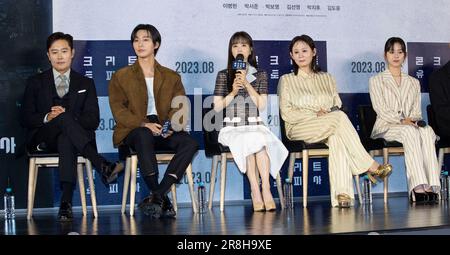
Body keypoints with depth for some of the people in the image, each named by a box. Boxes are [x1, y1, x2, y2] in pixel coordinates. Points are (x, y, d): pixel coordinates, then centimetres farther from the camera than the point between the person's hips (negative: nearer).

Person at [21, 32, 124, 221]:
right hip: (42, 140, 0)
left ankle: (66, 202, -50)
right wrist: (47, 118, -14)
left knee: (66, 139, -40)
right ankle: (103, 167, -48)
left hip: (70, 137, 0)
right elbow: (26, 118, 8)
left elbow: (93, 120, 5)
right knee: (64, 118, -35)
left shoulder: (86, 84, 18)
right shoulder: (36, 83, 18)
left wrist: (63, 116, -12)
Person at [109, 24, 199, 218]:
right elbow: (118, 110, 0)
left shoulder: (171, 77, 20)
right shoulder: (121, 77, 14)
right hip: (133, 131, -2)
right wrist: (144, 124, -18)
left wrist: (173, 124, -18)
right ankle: (163, 200, -36)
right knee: (144, 136, -39)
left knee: (190, 143, -28)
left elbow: (179, 106, 7)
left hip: (162, 130, 3)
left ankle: (156, 196, -31)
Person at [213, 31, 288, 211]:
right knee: (248, 142, -34)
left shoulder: (260, 75, 12)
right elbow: (217, 107, 5)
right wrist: (233, 92, -9)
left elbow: (261, 105, 0)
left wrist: (247, 84, -8)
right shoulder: (223, 75, 10)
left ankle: (257, 192, -35)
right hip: (232, 127, -1)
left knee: (258, 142, -35)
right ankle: (264, 192, -33)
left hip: (255, 126, 1)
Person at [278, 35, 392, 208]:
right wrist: (315, 114, -10)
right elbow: (287, 114, 1)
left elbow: (337, 105, 16)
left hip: (331, 127, 3)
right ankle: (370, 167, -31)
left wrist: (331, 112, -8)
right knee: (340, 117, -31)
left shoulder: (326, 78, 23)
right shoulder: (287, 80, 13)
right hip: (300, 128, -3)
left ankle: (342, 193, -48)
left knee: (337, 137, -36)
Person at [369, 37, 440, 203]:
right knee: (410, 132, -38)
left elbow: (417, 111, 16)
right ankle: (419, 188, -51)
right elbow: (380, 109, -2)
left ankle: (431, 187, -46)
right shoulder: (376, 80, 13)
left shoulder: (414, 83, 25)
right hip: (386, 127, -3)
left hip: (411, 126, 3)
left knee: (427, 131, -34)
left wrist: (413, 120, -9)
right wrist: (401, 121, -16)